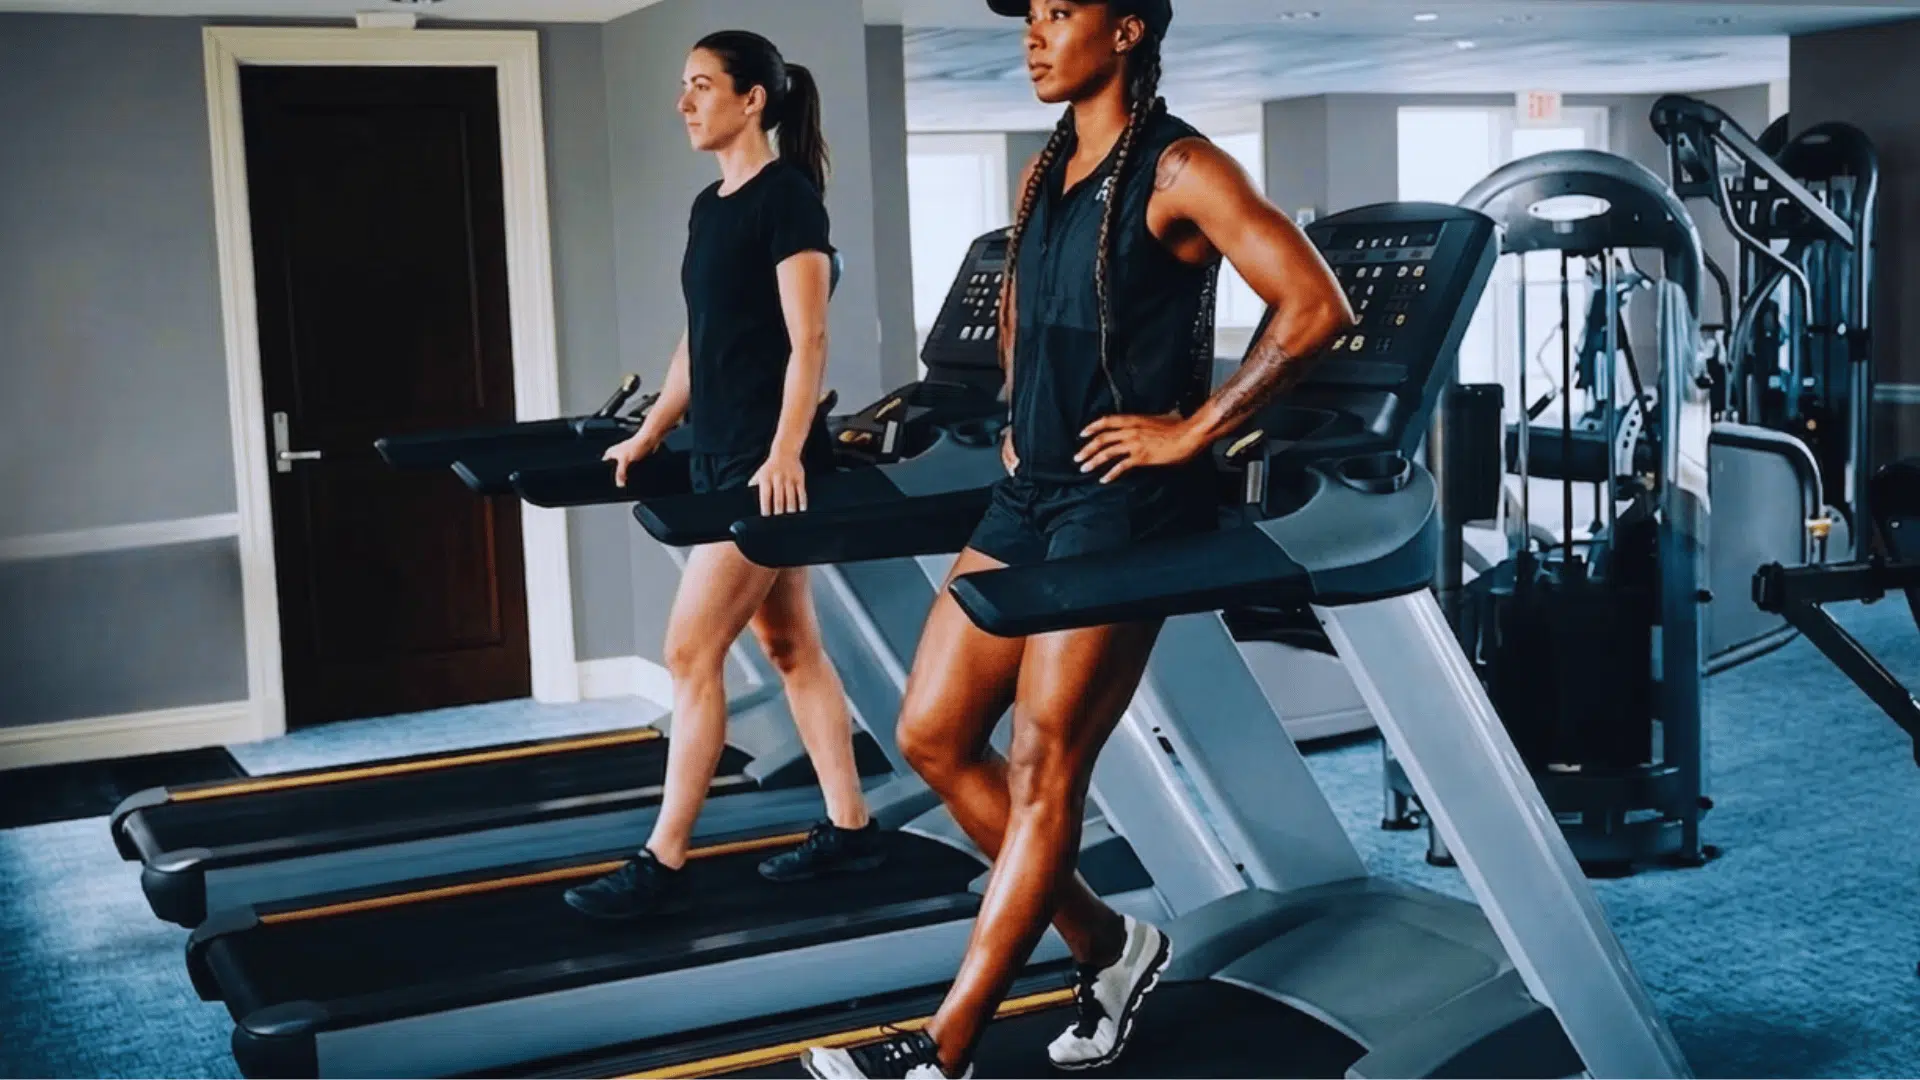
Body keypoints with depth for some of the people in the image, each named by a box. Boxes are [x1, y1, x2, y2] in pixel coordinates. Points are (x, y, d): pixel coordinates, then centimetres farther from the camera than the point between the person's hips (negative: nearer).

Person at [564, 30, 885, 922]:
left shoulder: (788, 196, -10)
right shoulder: (709, 206, 15)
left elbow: (807, 341, -16)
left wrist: (785, 454, -24)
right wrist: (649, 436, 20)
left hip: (768, 462, -9)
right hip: (722, 456, 9)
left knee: (691, 651, -8)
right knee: (790, 646, 12)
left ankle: (663, 863, -1)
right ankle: (849, 828, 20)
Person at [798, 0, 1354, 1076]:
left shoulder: (1179, 170, -10)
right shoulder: (1047, 173, 14)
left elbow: (1317, 305, -18)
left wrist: (1194, 430, -16)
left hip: (1125, 497, -9)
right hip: (1035, 488, 9)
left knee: (1042, 768, -6)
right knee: (934, 735, 7)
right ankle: (1109, 945, 21)